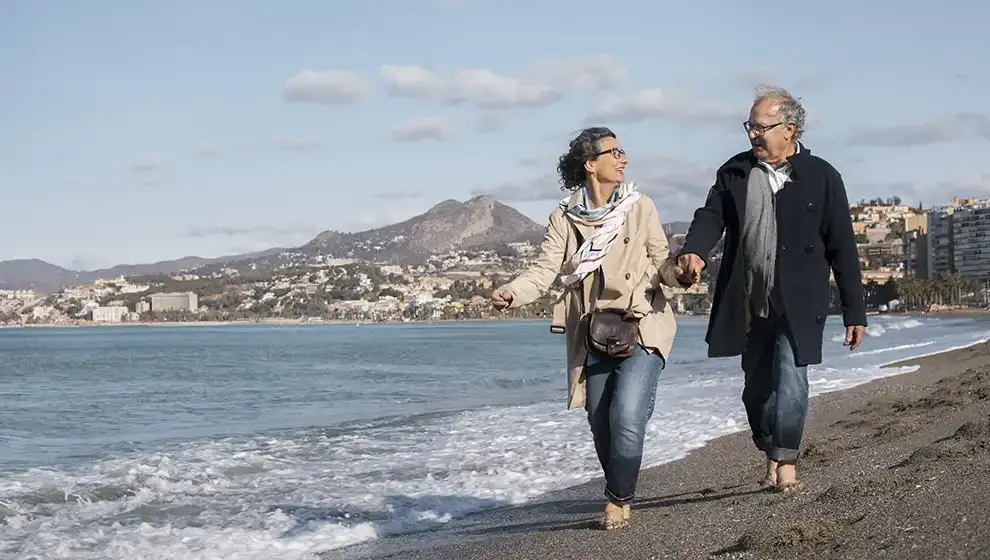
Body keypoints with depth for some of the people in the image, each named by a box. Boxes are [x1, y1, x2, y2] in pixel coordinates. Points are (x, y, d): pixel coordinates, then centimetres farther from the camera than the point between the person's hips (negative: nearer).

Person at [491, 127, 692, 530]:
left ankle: (618, 500, 5)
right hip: (594, 336, 2)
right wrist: (512, 293, -24)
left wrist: (679, 273, -22)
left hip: (642, 329, -2)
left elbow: (661, 261, 0)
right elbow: (544, 270, -6)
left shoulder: (640, 208, 0)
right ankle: (621, 499, 31)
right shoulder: (564, 218, 2)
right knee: (601, 425, 8)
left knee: (626, 418, -16)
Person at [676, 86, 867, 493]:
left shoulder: (821, 177, -1)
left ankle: (786, 460, -4)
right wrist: (694, 251, -27)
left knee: (790, 376, -15)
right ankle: (771, 457, 27)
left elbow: (842, 248, 0)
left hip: (799, 302, -3)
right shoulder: (735, 172, 8)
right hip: (750, 303, 4)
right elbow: (712, 215, -3)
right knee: (757, 385, 9)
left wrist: (854, 312, -1)